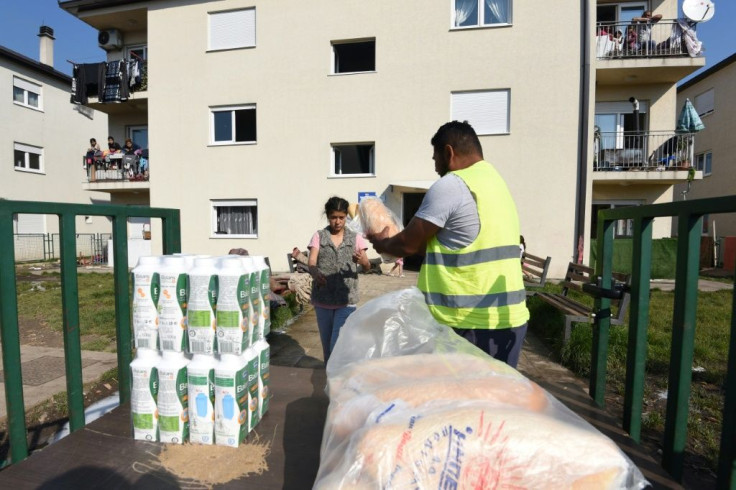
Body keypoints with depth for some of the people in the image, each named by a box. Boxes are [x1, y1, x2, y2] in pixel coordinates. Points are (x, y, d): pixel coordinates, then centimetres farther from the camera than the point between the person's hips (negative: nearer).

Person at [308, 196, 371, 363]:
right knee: (327, 343, 13)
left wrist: (362, 261, -26)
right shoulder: (319, 236, 4)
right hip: (322, 298, 2)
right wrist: (315, 273, -31)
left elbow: (367, 267, -2)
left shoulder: (355, 238, 3)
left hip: (346, 299, -1)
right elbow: (311, 262, -8)